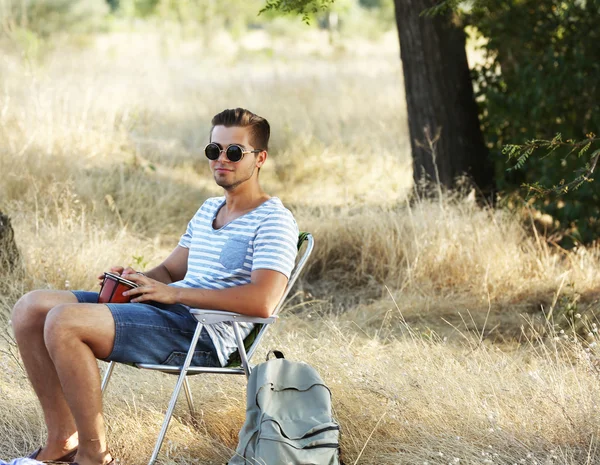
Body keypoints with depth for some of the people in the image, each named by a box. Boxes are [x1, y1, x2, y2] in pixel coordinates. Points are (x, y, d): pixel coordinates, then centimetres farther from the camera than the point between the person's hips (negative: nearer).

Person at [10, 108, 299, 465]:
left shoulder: (273, 221, -7)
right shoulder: (209, 210, 23)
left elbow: (262, 301, -21)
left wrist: (172, 292, -17)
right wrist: (135, 281, 2)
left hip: (204, 334, -10)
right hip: (162, 312, 10)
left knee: (63, 322, -27)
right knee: (30, 308, 1)